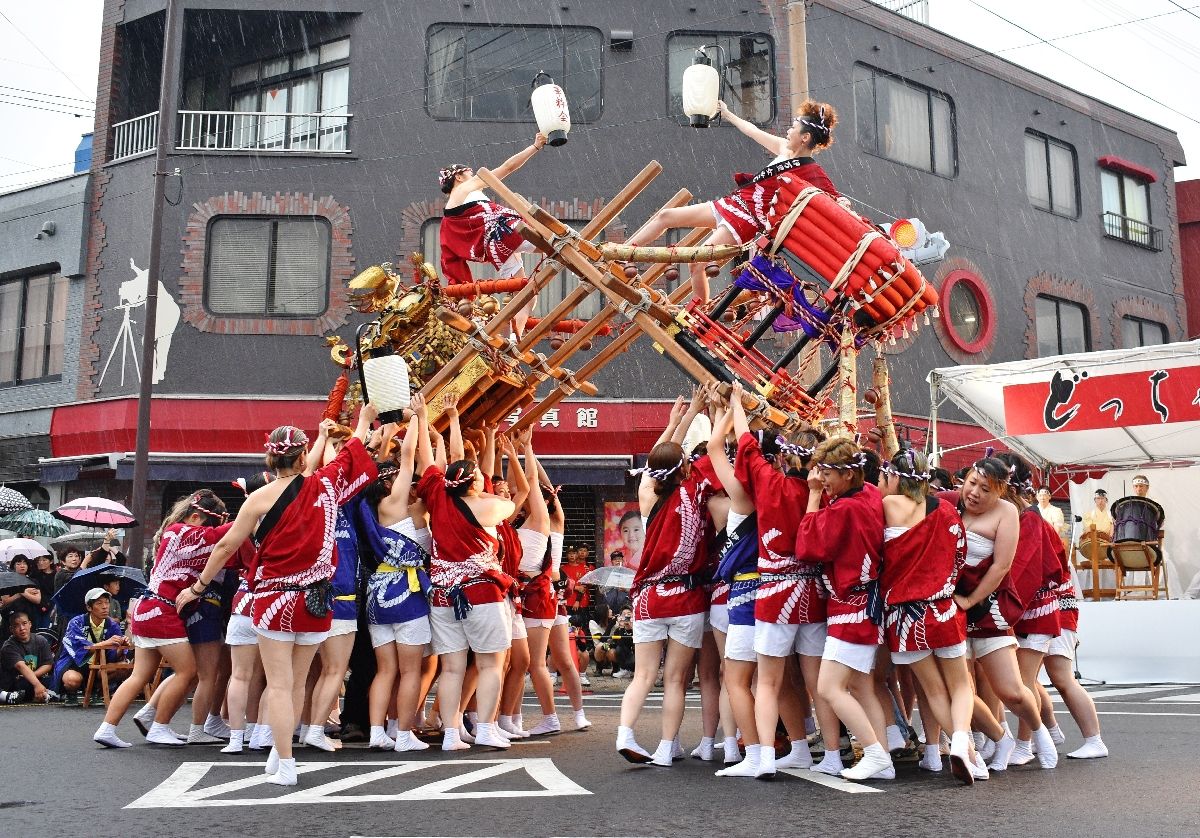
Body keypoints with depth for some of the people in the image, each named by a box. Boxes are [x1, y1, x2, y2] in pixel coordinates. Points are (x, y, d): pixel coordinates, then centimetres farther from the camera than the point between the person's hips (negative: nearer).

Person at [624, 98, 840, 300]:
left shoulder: (812, 172, -13)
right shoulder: (785, 149, 9)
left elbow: (835, 201, -17)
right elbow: (753, 131, 21)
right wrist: (727, 113, 32)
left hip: (748, 220, -9)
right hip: (731, 204, 9)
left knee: (697, 262, -21)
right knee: (665, 216, 7)